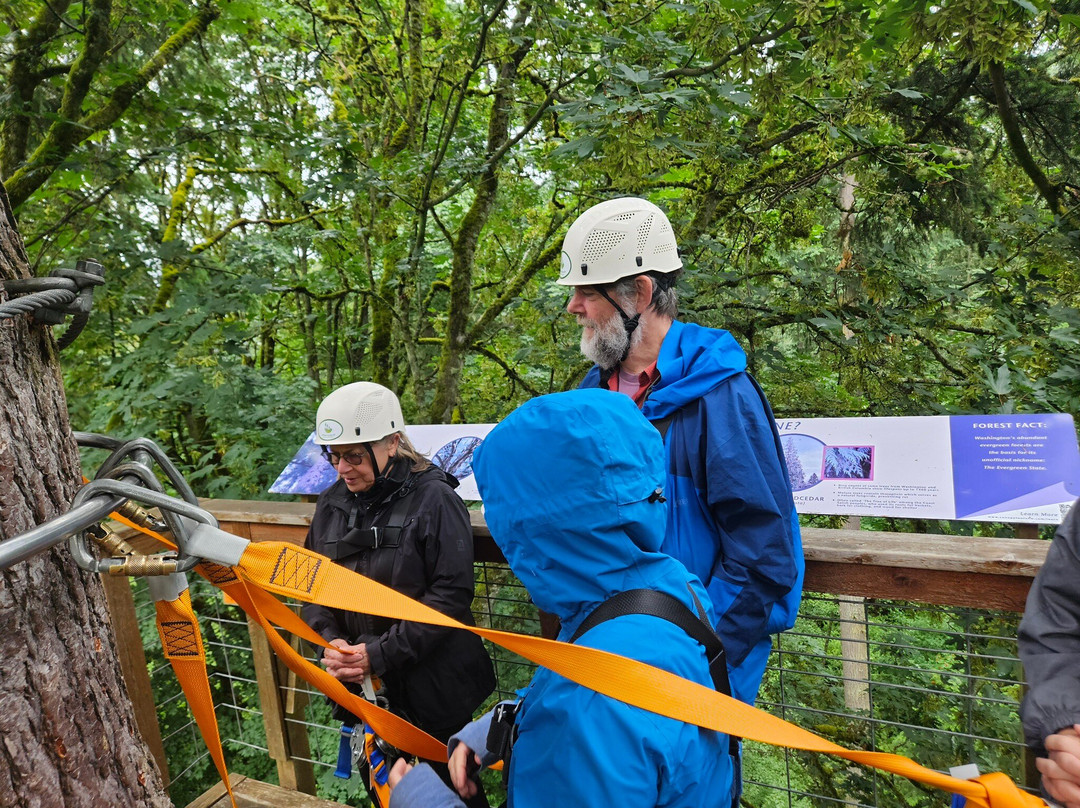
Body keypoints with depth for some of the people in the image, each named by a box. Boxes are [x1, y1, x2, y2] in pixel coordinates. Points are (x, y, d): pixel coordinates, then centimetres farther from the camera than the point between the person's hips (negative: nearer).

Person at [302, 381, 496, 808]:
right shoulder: (331, 504, 1)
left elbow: (450, 596, -19)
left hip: (430, 688, -5)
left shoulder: (434, 499, -17)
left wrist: (380, 653, -22)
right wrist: (330, 640, -10)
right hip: (361, 688, 5)